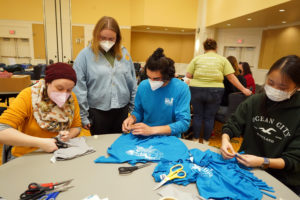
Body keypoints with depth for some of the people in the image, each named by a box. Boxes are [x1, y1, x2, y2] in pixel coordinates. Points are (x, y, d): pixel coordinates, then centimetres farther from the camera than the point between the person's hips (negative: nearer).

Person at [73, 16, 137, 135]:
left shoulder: (124, 54, 3)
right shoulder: (85, 55, -7)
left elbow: (132, 84, 7)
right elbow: (79, 89, -7)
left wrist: (134, 110, 7)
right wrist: (83, 116, -6)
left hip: (122, 111, 3)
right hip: (97, 113, -3)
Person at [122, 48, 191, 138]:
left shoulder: (181, 88, -14)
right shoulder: (143, 85, -3)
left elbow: (184, 123, -18)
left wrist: (152, 130, -26)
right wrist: (132, 118, -13)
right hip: (144, 137, 2)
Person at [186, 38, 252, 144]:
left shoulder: (197, 58, 7)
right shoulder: (222, 59, 7)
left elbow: (188, 75, 2)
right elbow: (231, 77, 3)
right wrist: (243, 89, 10)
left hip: (196, 90, 1)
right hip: (215, 91, 0)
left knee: (198, 115, 13)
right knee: (209, 117, 10)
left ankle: (195, 139, 23)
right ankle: (206, 141, 22)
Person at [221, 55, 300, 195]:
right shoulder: (254, 101, -3)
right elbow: (232, 125, 0)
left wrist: (263, 162, -25)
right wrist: (225, 140, -22)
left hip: (281, 181, -2)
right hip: (244, 166, 3)